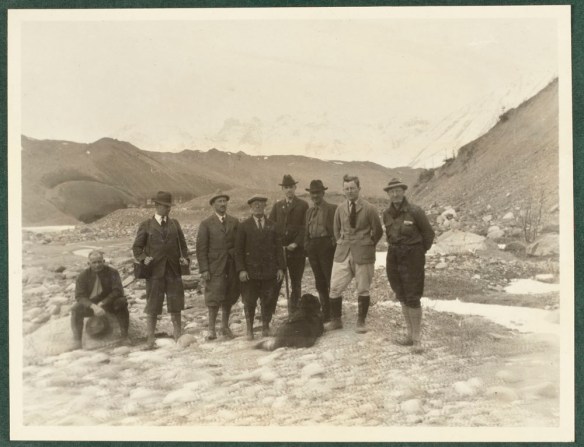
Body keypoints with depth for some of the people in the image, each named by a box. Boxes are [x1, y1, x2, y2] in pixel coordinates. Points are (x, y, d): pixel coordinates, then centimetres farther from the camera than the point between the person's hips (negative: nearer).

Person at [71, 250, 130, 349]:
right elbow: (80, 296, -14)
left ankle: (124, 336, -23)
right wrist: (93, 306, -33)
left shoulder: (112, 272, -9)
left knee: (121, 302, -30)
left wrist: (103, 303, -28)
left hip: (108, 302, -1)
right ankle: (77, 341, -20)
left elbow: (118, 291, -16)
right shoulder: (83, 276, -8)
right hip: (90, 304, 1)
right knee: (76, 309, -28)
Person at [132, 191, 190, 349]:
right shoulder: (146, 225, 4)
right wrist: (143, 258, -14)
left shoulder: (175, 224, 12)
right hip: (155, 271, -3)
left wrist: (184, 258, -4)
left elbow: (182, 244, 14)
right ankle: (150, 338, 10)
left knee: (176, 304, 7)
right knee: (153, 306, 2)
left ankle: (178, 335, 19)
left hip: (173, 270, 3)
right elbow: (137, 247, 4)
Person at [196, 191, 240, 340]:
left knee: (229, 297, 9)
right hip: (215, 266, -3)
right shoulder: (206, 224, 0)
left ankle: (225, 326, 23)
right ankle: (212, 329, 4)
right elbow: (201, 248, -3)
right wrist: (204, 269, -10)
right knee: (214, 297, -5)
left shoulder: (234, 222, 10)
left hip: (232, 266, 4)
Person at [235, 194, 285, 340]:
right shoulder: (243, 226, 3)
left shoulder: (272, 226, 11)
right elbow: (238, 250, -1)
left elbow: (278, 248, 10)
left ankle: (265, 327, 16)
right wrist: (241, 269, -10)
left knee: (268, 301, 3)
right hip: (250, 271, -2)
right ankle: (249, 330, 14)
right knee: (249, 302, 3)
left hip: (269, 271, 2)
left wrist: (280, 268, 3)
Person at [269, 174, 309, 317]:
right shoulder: (277, 206, 13)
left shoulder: (303, 206, 4)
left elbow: (305, 227, -3)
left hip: (296, 250, -1)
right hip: (279, 250, 1)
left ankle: (293, 314, 13)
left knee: (296, 284, 5)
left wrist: (296, 243, -13)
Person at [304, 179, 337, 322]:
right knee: (320, 281, 12)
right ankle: (325, 313, 21)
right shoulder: (309, 211, 18)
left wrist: (334, 243, -14)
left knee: (330, 280, -4)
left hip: (326, 245, -6)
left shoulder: (331, 209, -2)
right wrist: (306, 245, 8)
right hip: (312, 246, 7)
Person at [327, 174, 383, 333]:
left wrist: (367, 245, 5)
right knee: (335, 288, 1)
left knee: (363, 290, 5)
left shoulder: (369, 208, -6)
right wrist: (342, 244, 12)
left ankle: (361, 322, 19)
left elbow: (378, 231, 2)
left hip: (363, 254, -3)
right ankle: (336, 320, 16)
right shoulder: (340, 208, 5)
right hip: (342, 254, 3)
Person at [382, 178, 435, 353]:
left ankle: (417, 339, 5)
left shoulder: (415, 211, -13)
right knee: (402, 297, 10)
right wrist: (395, 248, 15)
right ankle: (410, 334, 21)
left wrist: (420, 252, 9)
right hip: (394, 257, 6)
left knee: (412, 298, -6)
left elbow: (429, 233, -1)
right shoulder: (387, 214, 2)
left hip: (412, 257, -5)